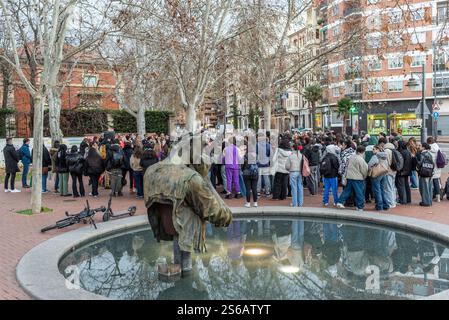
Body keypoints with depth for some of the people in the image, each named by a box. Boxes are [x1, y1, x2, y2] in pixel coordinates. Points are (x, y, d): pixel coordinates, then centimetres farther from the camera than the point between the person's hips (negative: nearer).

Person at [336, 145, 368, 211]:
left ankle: (340, 202, 13)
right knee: (359, 193, 2)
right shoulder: (361, 160, -15)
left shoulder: (351, 157, 6)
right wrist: (364, 176, 11)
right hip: (358, 178, -6)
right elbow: (364, 170, -8)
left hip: (349, 177, 6)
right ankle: (360, 207, 7)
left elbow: (347, 167, 14)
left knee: (347, 190, 16)